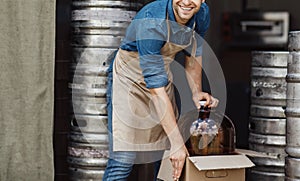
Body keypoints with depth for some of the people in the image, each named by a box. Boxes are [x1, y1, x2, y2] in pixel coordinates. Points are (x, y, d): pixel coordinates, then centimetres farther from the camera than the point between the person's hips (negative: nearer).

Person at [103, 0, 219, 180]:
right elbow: (155, 87, -33)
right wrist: (177, 141, -34)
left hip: (162, 78, 7)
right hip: (129, 79, -6)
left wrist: (196, 92, -2)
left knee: (169, 156, 7)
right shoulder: (150, 22, -33)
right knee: (124, 159, -16)